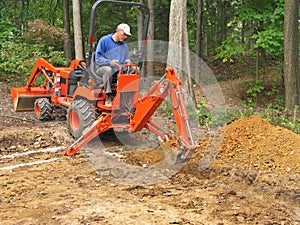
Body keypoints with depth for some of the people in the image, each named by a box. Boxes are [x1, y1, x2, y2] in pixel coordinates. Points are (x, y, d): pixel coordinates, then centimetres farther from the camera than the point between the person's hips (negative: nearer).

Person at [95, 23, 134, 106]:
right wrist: (109, 62, -26)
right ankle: (108, 98, -37)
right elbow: (98, 58, -7)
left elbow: (127, 58, 19)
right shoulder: (104, 40, -1)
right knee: (108, 70, -40)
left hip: (118, 70, 5)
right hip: (102, 68, -5)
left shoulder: (124, 45, 16)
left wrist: (127, 61, -8)